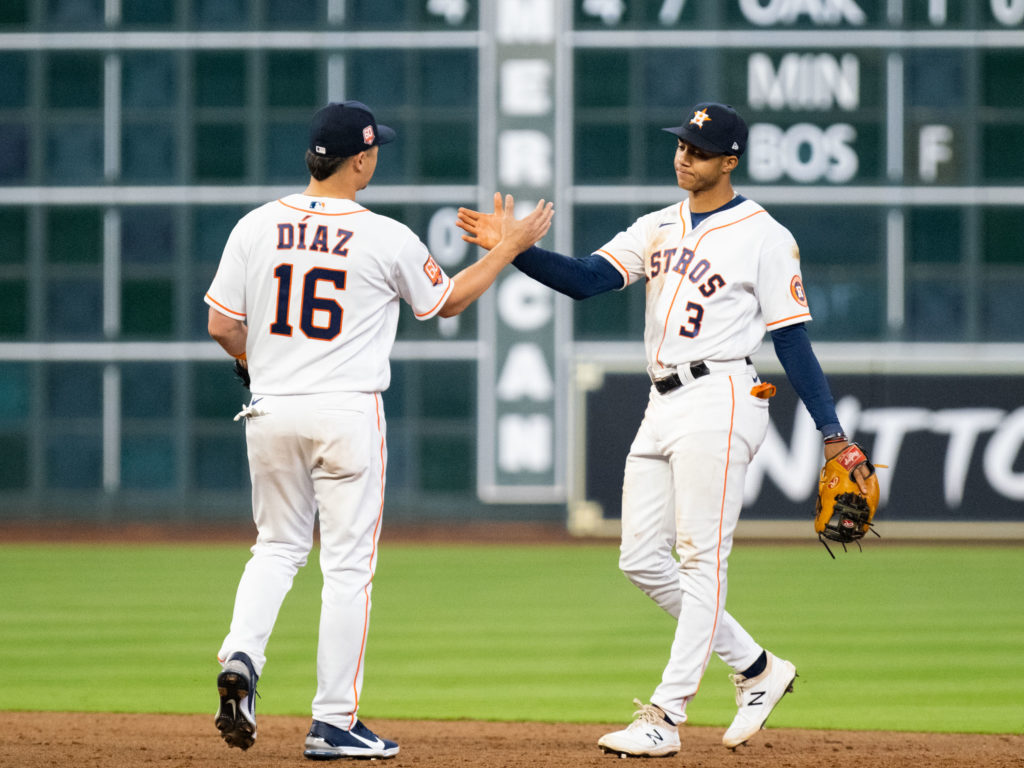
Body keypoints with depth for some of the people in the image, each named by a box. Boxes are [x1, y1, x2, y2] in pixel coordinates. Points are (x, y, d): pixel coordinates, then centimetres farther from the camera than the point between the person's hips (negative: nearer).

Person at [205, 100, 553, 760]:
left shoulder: (256, 227, 0)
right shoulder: (387, 239, -8)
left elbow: (221, 325, 3)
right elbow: (448, 301, 6)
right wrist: (510, 247, 17)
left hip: (272, 409, 4)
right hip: (348, 411, -4)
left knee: (278, 548, 19)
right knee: (348, 564, 3)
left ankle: (241, 660, -6)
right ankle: (334, 723, 4)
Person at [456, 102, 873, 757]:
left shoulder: (765, 237, -3)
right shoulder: (658, 229, 15)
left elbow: (793, 341, -5)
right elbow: (586, 279, 3)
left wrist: (833, 434, -10)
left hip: (719, 403, -8)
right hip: (663, 408, 8)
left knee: (701, 560, -8)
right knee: (642, 559, 5)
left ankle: (665, 718, -11)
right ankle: (756, 668, 18)